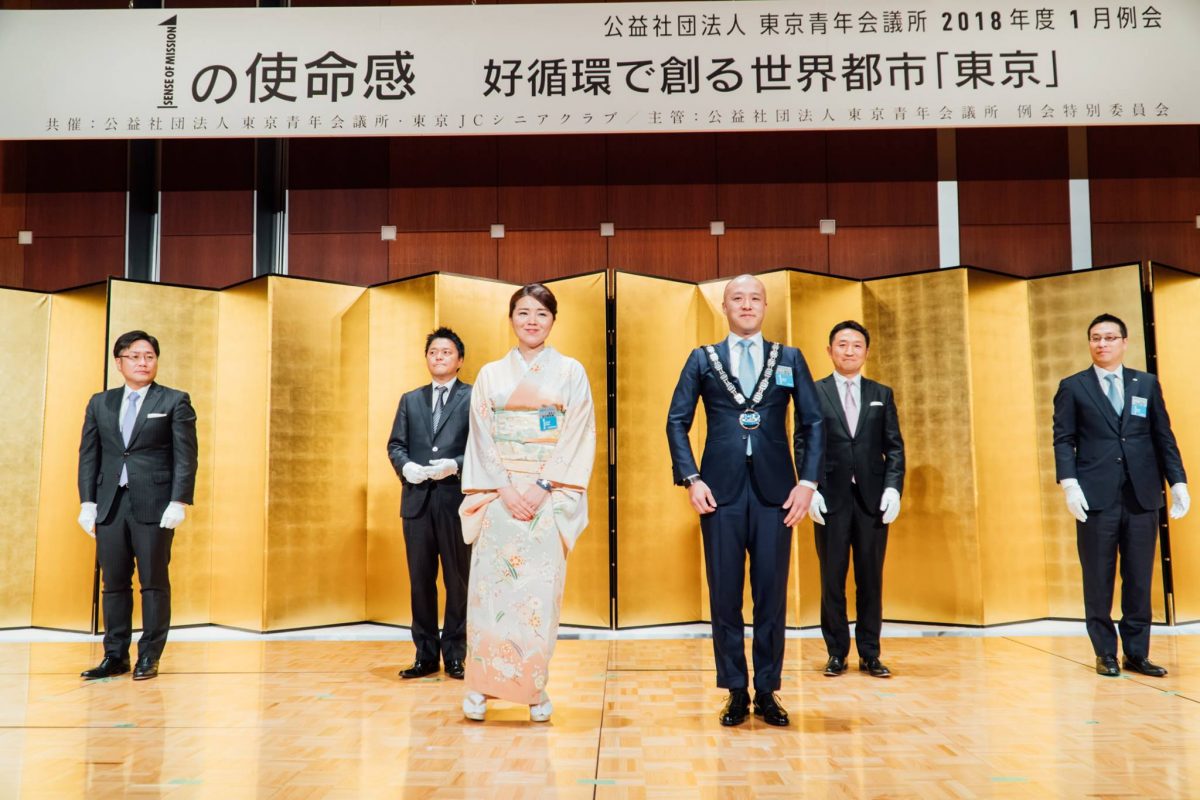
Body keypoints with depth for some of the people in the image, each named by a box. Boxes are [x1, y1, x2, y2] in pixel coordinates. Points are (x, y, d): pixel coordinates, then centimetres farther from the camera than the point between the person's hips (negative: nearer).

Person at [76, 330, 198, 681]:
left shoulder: (175, 401, 3)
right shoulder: (100, 403, 15)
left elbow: (185, 456, -3)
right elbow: (88, 454, 13)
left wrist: (178, 503, -11)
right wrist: (87, 502, 4)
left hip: (154, 505, -4)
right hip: (110, 504, 4)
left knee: (154, 582, 0)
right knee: (114, 583, 7)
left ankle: (149, 657, 7)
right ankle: (115, 656, 15)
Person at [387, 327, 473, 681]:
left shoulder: (474, 398, 4)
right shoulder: (410, 400, 18)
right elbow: (395, 444, 13)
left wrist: (455, 465, -18)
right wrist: (405, 466, -8)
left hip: (457, 500, -4)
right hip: (417, 499, 4)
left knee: (458, 581, 3)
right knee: (420, 580, 8)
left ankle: (455, 656, 13)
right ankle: (425, 655, 17)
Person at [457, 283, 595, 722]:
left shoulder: (571, 372, 5)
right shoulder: (490, 374, 9)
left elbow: (578, 438, -2)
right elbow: (482, 440, 4)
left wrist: (543, 487, -12)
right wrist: (505, 490, -10)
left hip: (550, 497, -1)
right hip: (499, 496, 1)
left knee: (540, 588, -1)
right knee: (491, 586, -1)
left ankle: (534, 686, 11)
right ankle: (480, 685, 9)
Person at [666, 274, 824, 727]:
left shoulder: (790, 359, 11)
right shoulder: (703, 359, 9)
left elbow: (813, 423, 7)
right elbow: (677, 421, 5)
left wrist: (807, 481, -4)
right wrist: (691, 479, -7)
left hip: (775, 490, 1)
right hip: (721, 490, 0)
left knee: (772, 596, 5)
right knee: (725, 597, 5)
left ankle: (767, 692, 18)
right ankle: (736, 693, 17)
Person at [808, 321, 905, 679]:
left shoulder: (882, 394, 12)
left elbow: (894, 447, 8)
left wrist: (893, 488, -5)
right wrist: (810, 489, -9)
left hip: (873, 499, 2)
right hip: (831, 498, -2)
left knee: (871, 578, 6)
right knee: (832, 578, 4)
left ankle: (870, 654, 15)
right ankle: (837, 653, 13)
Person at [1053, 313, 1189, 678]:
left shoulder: (1147, 384, 13)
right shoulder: (1072, 387, 5)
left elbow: (1164, 437, 11)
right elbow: (1063, 440, 0)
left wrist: (1178, 482, 4)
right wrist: (1069, 484, -11)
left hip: (1142, 497, 2)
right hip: (1097, 498, -2)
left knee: (1139, 579, 6)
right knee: (1098, 580, 3)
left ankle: (1137, 653, 16)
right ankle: (1105, 654, 13)